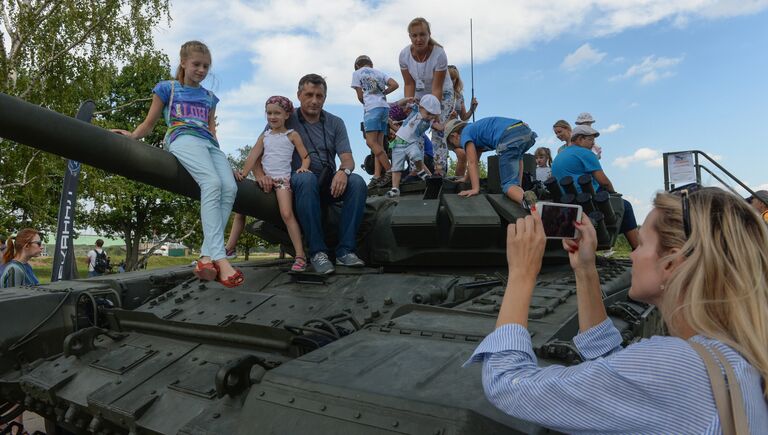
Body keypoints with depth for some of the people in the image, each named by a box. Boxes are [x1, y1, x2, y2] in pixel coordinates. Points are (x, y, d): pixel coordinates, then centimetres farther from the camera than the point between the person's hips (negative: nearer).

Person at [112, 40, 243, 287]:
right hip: (184, 138, -5)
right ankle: (219, 258, -45)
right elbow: (149, 123, 19)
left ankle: (207, 256, -33)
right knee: (212, 183, -35)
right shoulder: (168, 88, 21)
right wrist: (132, 136, 0)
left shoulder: (209, 97, 32)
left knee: (230, 188, -28)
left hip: (209, 144, 5)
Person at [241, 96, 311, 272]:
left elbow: (305, 156, 2)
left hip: (282, 178, -6)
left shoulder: (292, 135, 6)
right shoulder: (264, 136, 16)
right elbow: (253, 155, 7)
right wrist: (243, 173, -5)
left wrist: (304, 166, -20)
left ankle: (300, 255, -22)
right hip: (265, 179, 6)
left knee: (287, 214, -22)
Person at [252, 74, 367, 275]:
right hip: (298, 182, -2)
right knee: (307, 178, -38)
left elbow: (347, 158, 2)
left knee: (357, 182, -28)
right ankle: (317, 251, -33)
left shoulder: (335, 123, 12)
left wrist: (344, 171, -23)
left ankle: (345, 251, -27)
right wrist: (260, 174, -20)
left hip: (329, 184, 3)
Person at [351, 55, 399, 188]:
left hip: (372, 108, -6)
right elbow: (395, 85, 11)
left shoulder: (357, 73, 12)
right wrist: (382, 93, 20)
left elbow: (360, 96, 7)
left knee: (371, 142, -10)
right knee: (378, 143, 3)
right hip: (385, 107, 6)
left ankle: (390, 170, -18)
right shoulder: (379, 72, 24)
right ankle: (377, 176, -6)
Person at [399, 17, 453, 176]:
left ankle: (440, 169, -9)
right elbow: (409, 84, -12)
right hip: (419, 95, 4)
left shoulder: (439, 54, -29)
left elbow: (437, 88, -28)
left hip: (441, 94, -4)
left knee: (439, 131, -13)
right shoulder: (404, 54, -18)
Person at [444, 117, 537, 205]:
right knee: (516, 155, 41)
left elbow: (472, 163, 3)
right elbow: (475, 160, 51)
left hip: (509, 138, -8)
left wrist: (475, 189, -1)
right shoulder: (475, 129, 39)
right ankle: (518, 185, 25)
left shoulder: (465, 134, 14)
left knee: (508, 184, -3)